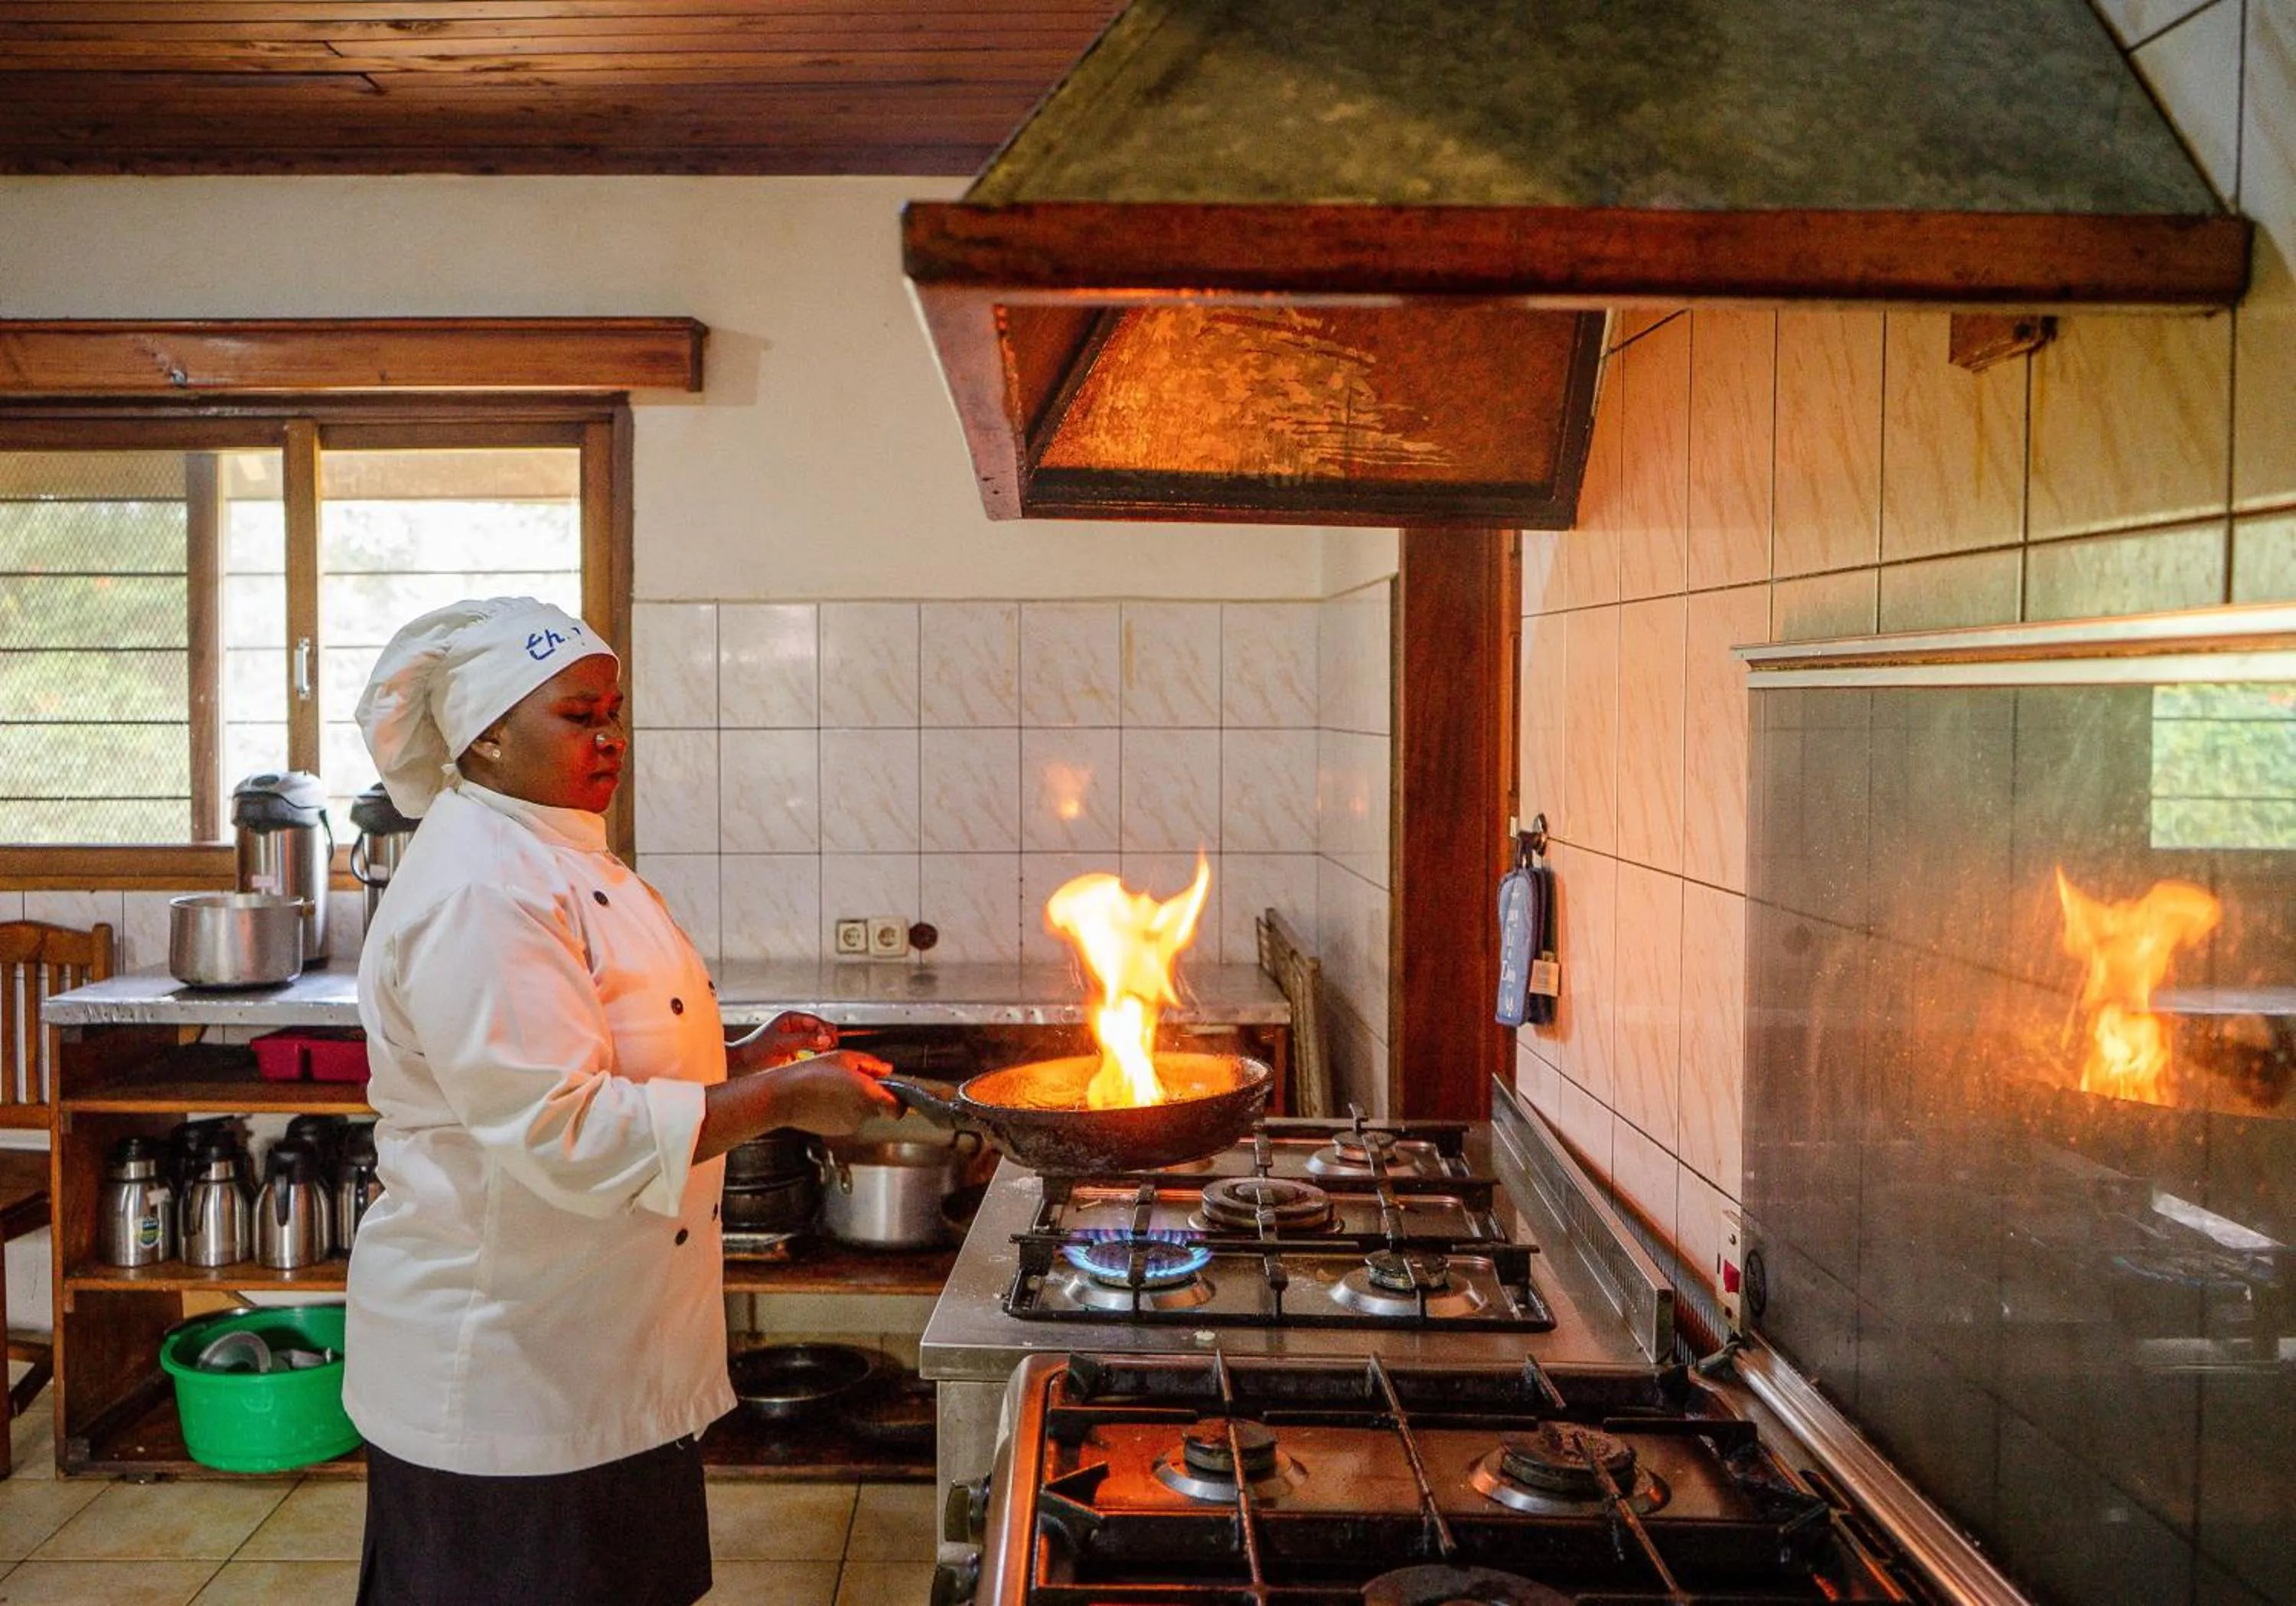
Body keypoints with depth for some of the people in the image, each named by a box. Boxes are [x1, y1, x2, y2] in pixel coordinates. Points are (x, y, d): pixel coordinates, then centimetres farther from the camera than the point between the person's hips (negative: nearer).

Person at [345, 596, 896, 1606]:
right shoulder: (477, 895, -22)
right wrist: (778, 1102, -24)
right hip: (506, 1381, -10)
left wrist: (740, 1062, 7)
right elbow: (560, 1133, -29)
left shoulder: (559, 860, 12)